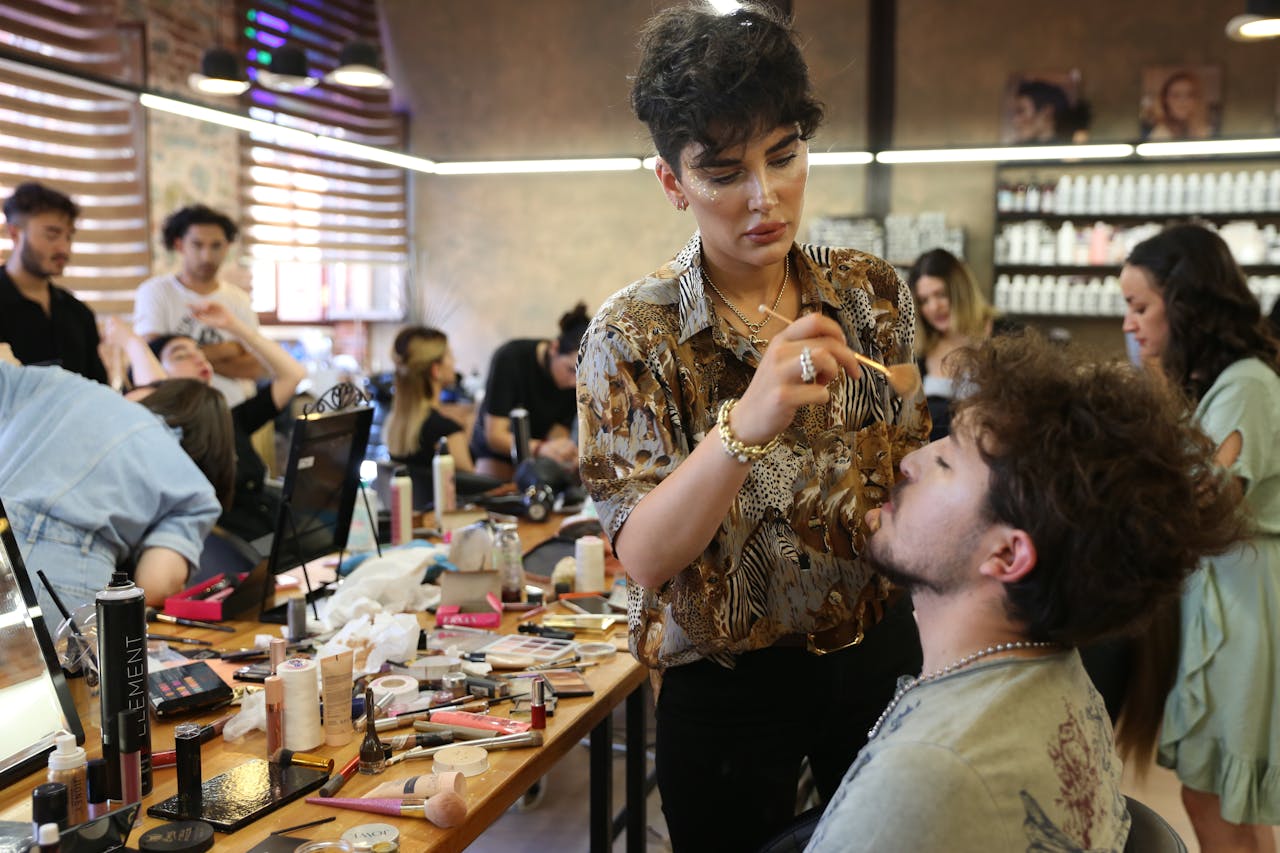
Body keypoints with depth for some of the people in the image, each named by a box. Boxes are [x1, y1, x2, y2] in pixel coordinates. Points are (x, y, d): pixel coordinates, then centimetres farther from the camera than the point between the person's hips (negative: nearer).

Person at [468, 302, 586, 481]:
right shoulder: (510, 358, -26)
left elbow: (558, 433, -16)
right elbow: (495, 435, -28)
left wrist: (565, 455, -40)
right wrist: (540, 448, -46)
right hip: (497, 454, -3)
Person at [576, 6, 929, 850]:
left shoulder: (875, 293, -5)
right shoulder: (633, 339, -15)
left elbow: (913, 467, 8)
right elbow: (645, 556, -24)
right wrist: (746, 422, -38)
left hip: (877, 651, 4)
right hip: (729, 687, -3)